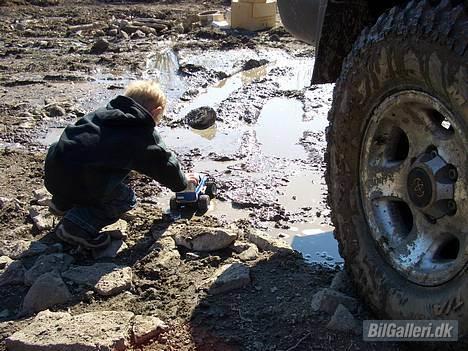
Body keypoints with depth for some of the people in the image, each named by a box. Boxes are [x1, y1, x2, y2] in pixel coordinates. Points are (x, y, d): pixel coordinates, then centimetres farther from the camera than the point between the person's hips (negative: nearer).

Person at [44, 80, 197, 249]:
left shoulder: (104, 113, 21)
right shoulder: (144, 137, 1)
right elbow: (164, 164, 13)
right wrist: (182, 182, 34)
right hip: (76, 182, -8)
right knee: (126, 199, 9)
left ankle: (63, 203, 29)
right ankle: (78, 226, -5)